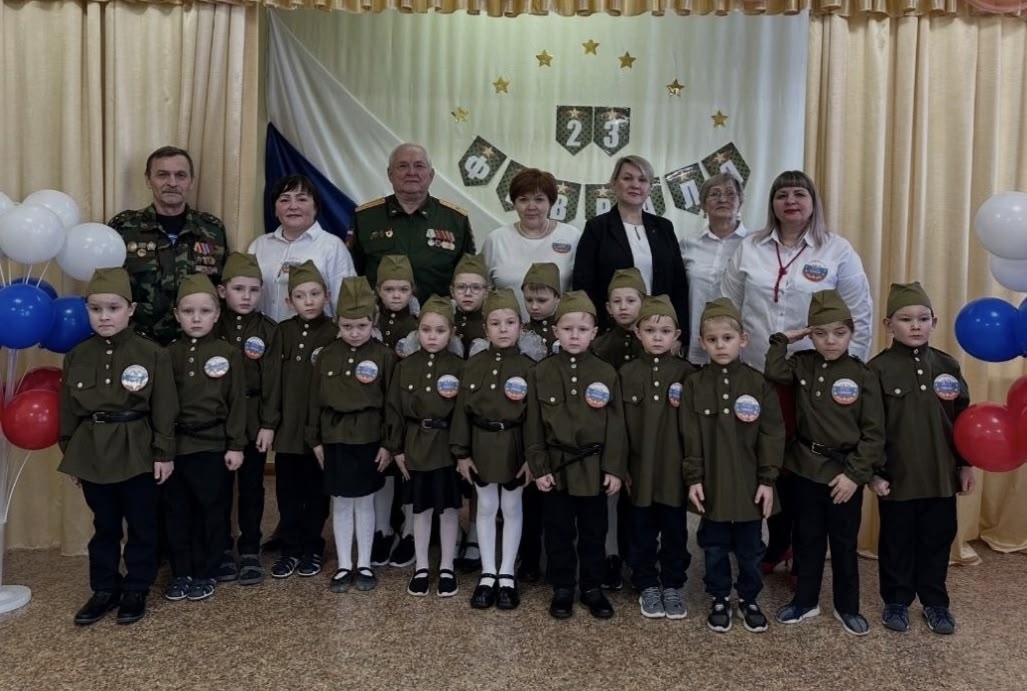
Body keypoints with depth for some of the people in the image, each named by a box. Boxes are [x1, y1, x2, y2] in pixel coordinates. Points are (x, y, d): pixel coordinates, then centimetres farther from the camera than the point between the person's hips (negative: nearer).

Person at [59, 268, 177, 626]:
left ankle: (136, 589, 24)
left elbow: (164, 410, -7)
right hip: (92, 453, 3)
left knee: (142, 526, 9)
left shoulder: (152, 354, -9)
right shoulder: (77, 356, 2)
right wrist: (70, 454, 9)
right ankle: (104, 589, 29)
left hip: (137, 452, -3)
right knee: (104, 526, 15)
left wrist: (164, 453, -8)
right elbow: (68, 411, 9)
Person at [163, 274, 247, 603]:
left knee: (210, 511, 7)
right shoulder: (169, 354, 4)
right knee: (177, 512, 11)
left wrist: (235, 445, -6)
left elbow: (237, 402, -3)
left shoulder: (229, 353, -3)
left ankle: (206, 573, 20)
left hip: (213, 446, -3)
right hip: (174, 446, 3)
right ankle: (180, 573, 24)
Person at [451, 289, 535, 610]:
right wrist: (461, 452, -2)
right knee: (486, 508, 12)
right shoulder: (473, 365, -2)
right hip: (482, 446, 2)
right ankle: (487, 574, 23)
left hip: (514, 448, -2)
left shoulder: (528, 367, -8)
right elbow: (463, 409, 1)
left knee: (511, 509, 11)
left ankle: (507, 575, 23)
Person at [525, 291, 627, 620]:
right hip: (556, 467, 0)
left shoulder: (607, 374, -3)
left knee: (593, 532, 13)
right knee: (559, 533, 11)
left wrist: (615, 468, -5)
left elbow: (616, 426, -1)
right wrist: (539, 468, -6)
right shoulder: (540, 373, -4)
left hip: (594, 468, 0)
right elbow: (533, 425, -2)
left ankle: (592, 588, 29)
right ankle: (562, 589, 26)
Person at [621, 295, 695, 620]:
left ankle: (673, 586, 27)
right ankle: (647, 586, 27)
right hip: (639, 468, 1)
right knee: (642, 533, 11)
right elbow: (619, 424, 0)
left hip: (675, 468, 0)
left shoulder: (687, 373, -2)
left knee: (675, 532, 12)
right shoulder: (626, 373, -1)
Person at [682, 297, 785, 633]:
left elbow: (772, 434, -4)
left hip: (749, 483, 0)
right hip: (711, 483, 0)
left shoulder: (759, 384, -5)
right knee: (715, 547, 13)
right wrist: (693, 479, -7)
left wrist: (767, 479, -6)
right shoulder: (694, 384, -4)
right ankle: (719, 600, 30)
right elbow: (690, 437, -4)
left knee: (750, 548, 14)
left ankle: (749, 600, 32)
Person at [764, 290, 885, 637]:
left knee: (844, 543, 11)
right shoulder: (802, 364, -1)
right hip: (807, 468, 3)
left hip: (845, 471, -2)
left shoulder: (863, 375, -9)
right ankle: (805, 601, 30)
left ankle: (847, 607, 28)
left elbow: (873, 432, -9)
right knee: (807, 539, 15)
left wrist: (855, 473, -13)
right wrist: (782, 339, -12)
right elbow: (773, 373, -21)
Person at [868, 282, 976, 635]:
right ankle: (896, 601, 26)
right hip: (897, 475, -3)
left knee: (937, 539, 15)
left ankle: (935, 601, 31)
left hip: (941, 474, 4)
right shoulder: (878, 369, -10)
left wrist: (966, 464, 9)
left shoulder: (947, 366, 3)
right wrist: (873, 471, -10)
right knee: (897, 541, 10)